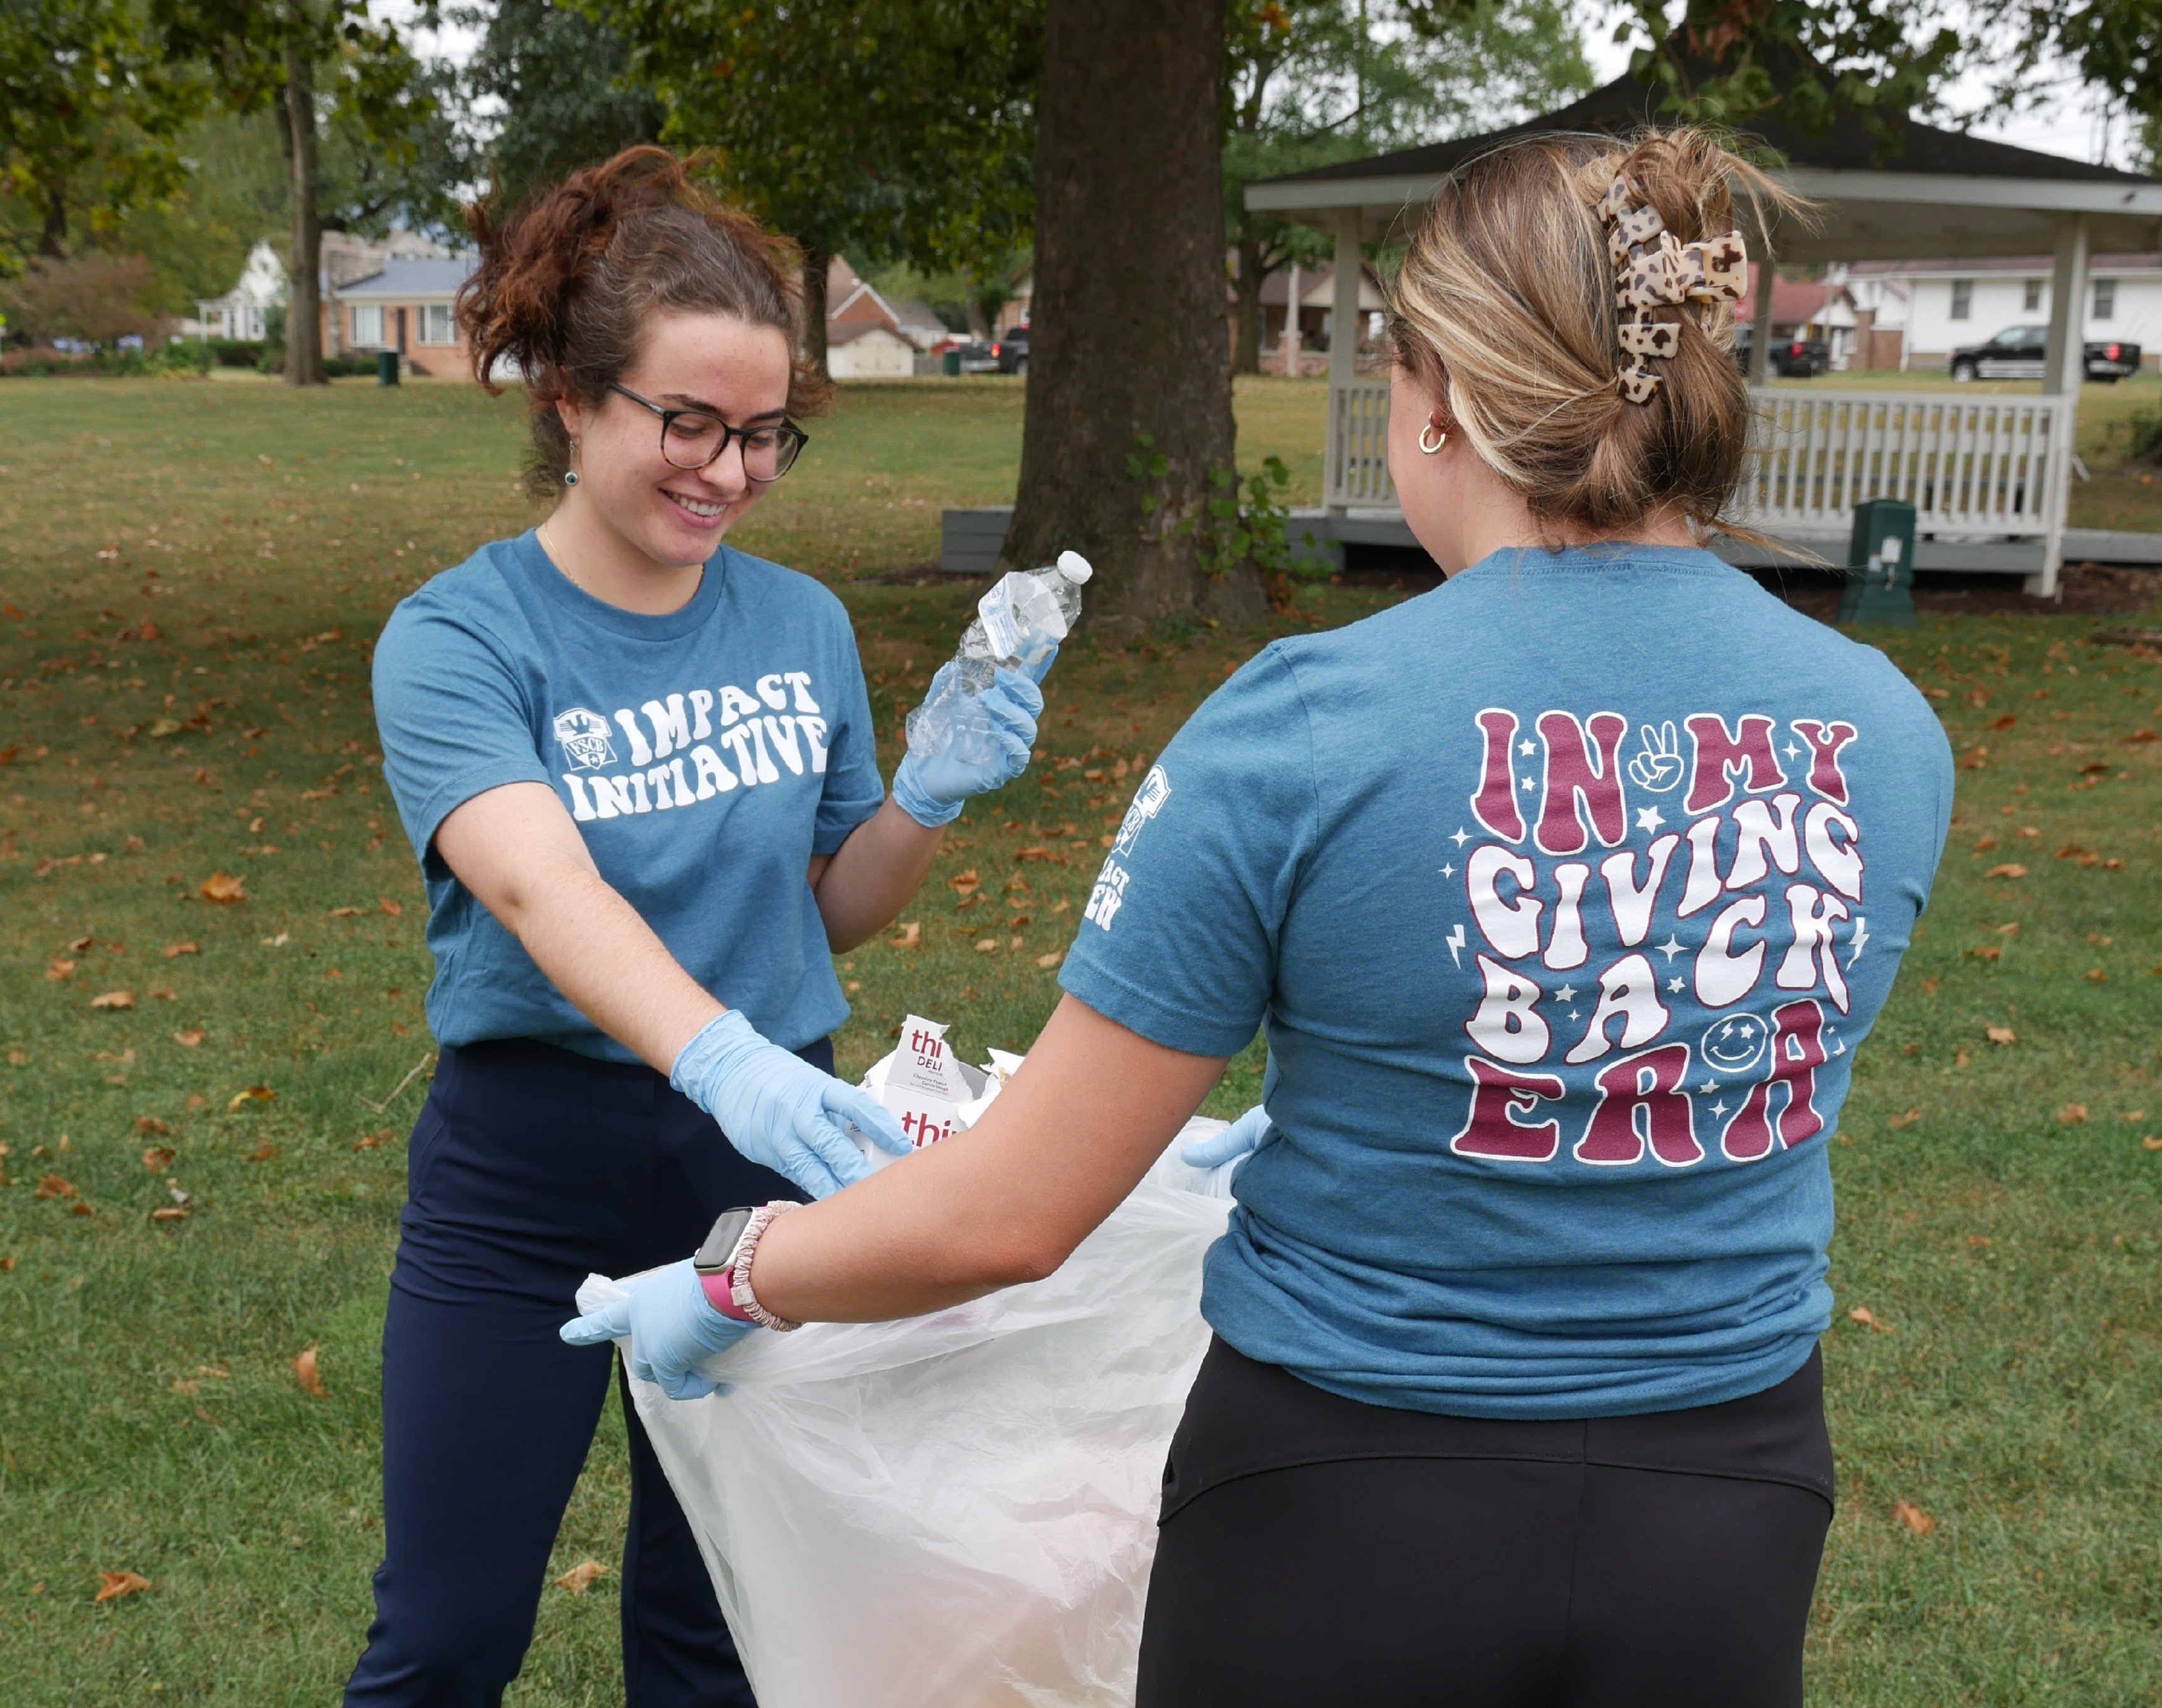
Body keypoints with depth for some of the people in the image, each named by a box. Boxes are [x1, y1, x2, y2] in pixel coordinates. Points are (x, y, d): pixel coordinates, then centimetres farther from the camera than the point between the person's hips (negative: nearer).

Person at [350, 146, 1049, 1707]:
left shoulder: (804, 625, 1)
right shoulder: (458, 639, -12)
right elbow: (540, 887, -30)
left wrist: (928, 801, -10)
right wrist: (724, 1061, -47)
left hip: (763, 1162, 4)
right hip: (531, 1169, -3)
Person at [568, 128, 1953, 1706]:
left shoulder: (1309, 729, -21)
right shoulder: (1890, 735, -6)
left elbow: (1007, 1219, -16)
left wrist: (730, 1283, 3)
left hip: (1355, 1523, -4)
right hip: (1737, 1520, 5)